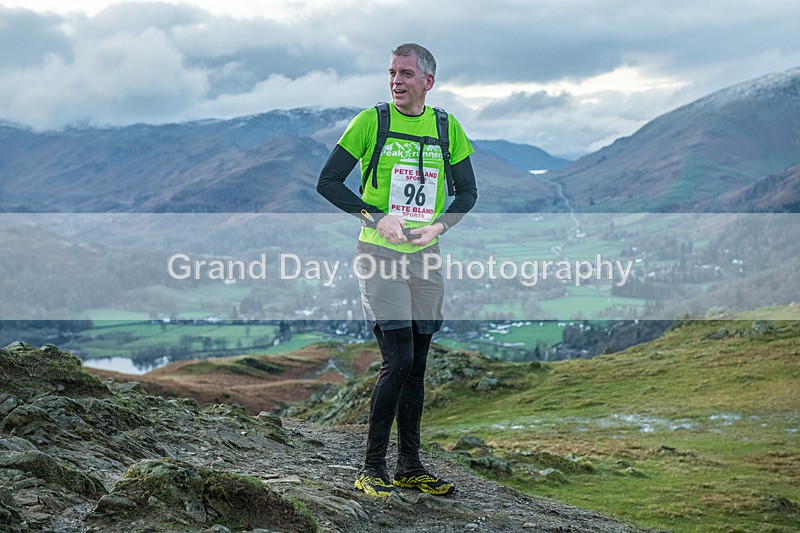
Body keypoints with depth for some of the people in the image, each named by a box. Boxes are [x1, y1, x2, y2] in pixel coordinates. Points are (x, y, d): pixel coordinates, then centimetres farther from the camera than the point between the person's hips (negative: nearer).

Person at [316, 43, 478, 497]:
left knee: (416, 364, 9)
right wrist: (375, 216, -16)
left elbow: (468, 191, 12)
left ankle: (410, 465, 20)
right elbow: (327, 181, -4)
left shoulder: (447, 127, 6)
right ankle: (373, 468, 0)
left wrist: (439, 225, -7)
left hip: (426, 256, 4)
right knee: (398, 361, -12)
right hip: (380, 254, -4)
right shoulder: (371, 121, -4)